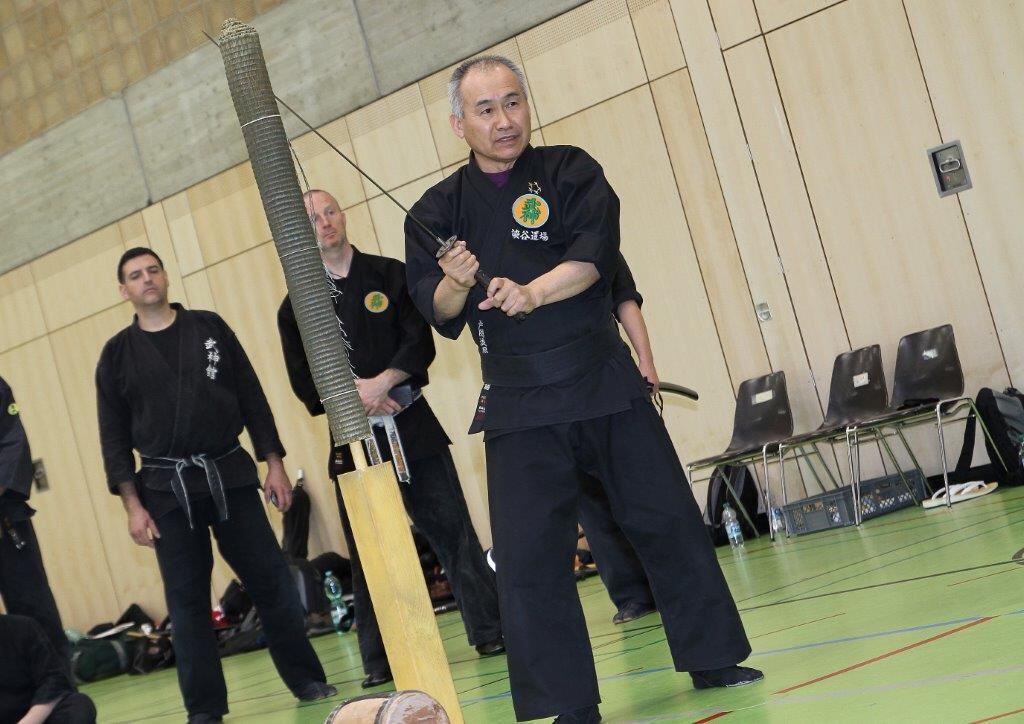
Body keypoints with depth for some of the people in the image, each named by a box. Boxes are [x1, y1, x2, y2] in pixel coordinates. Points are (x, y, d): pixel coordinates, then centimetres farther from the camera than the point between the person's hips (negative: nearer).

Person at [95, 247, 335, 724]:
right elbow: (114, 436, 2)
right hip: (166, 487, -1)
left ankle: (307, 680, 16)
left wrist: (274, 463, 0)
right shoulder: (117, 354, 4)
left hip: (230, 475, 1)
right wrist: (132, 505, -5)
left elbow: (252, 398, 6)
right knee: (187, 599, 0)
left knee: (271, 581, 3)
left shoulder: (209, 328, 6)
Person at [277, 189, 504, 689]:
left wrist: (380, 384, -17)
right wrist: (355, 398, -14)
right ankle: (379, 661, 11)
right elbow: (304, 382, 1)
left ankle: (490, 632, 9)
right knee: (367, 551, 2)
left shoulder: (389, 275, 5)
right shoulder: (296, 305, 6)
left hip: (411, 423, 0)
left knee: (450, 527, 0)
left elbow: (419, 343, -3)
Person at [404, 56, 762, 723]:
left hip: (605, 380, 0)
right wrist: (455, 282, -21)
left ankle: (712, 660, 22)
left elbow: (593, 255, -12)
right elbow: (441, 316, 1)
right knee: (528, 555, -6)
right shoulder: (441, 210, 4)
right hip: (518, 403, 0)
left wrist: (534, 292, -29)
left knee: (668, 522, 6)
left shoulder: (570, 172, 3)